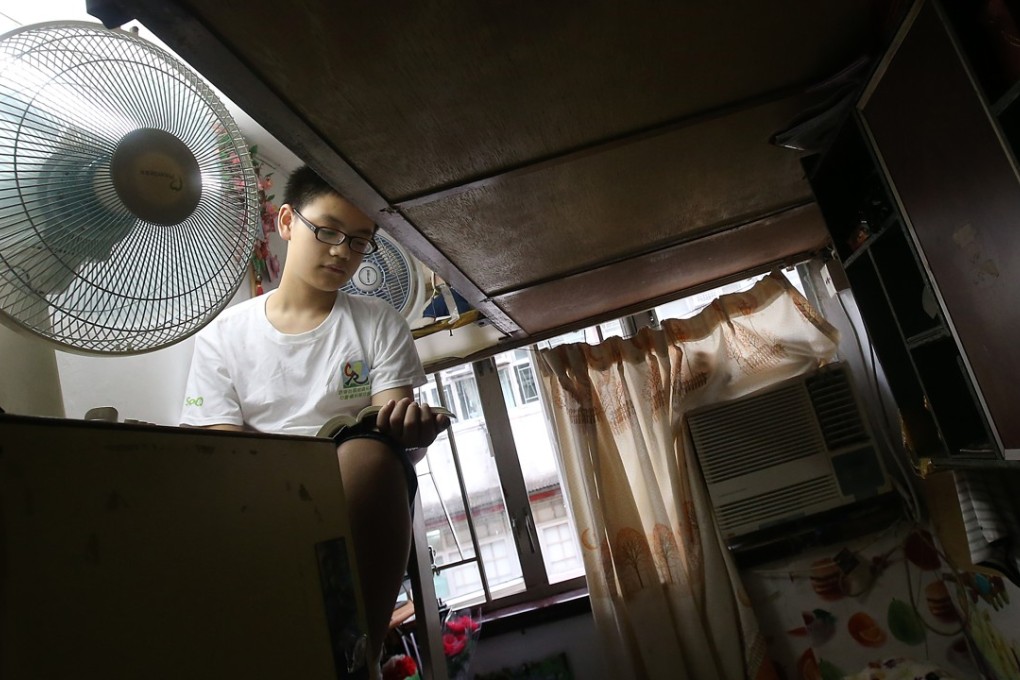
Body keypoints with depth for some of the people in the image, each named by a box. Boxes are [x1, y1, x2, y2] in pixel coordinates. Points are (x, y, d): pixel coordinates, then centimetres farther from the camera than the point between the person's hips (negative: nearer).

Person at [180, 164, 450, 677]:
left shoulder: (379, 324, 9)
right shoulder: (223, 336, 10)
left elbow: (395, 424, -1)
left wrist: (412, 426, -28)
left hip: (356, 506, 0)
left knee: (367, 450, -35)